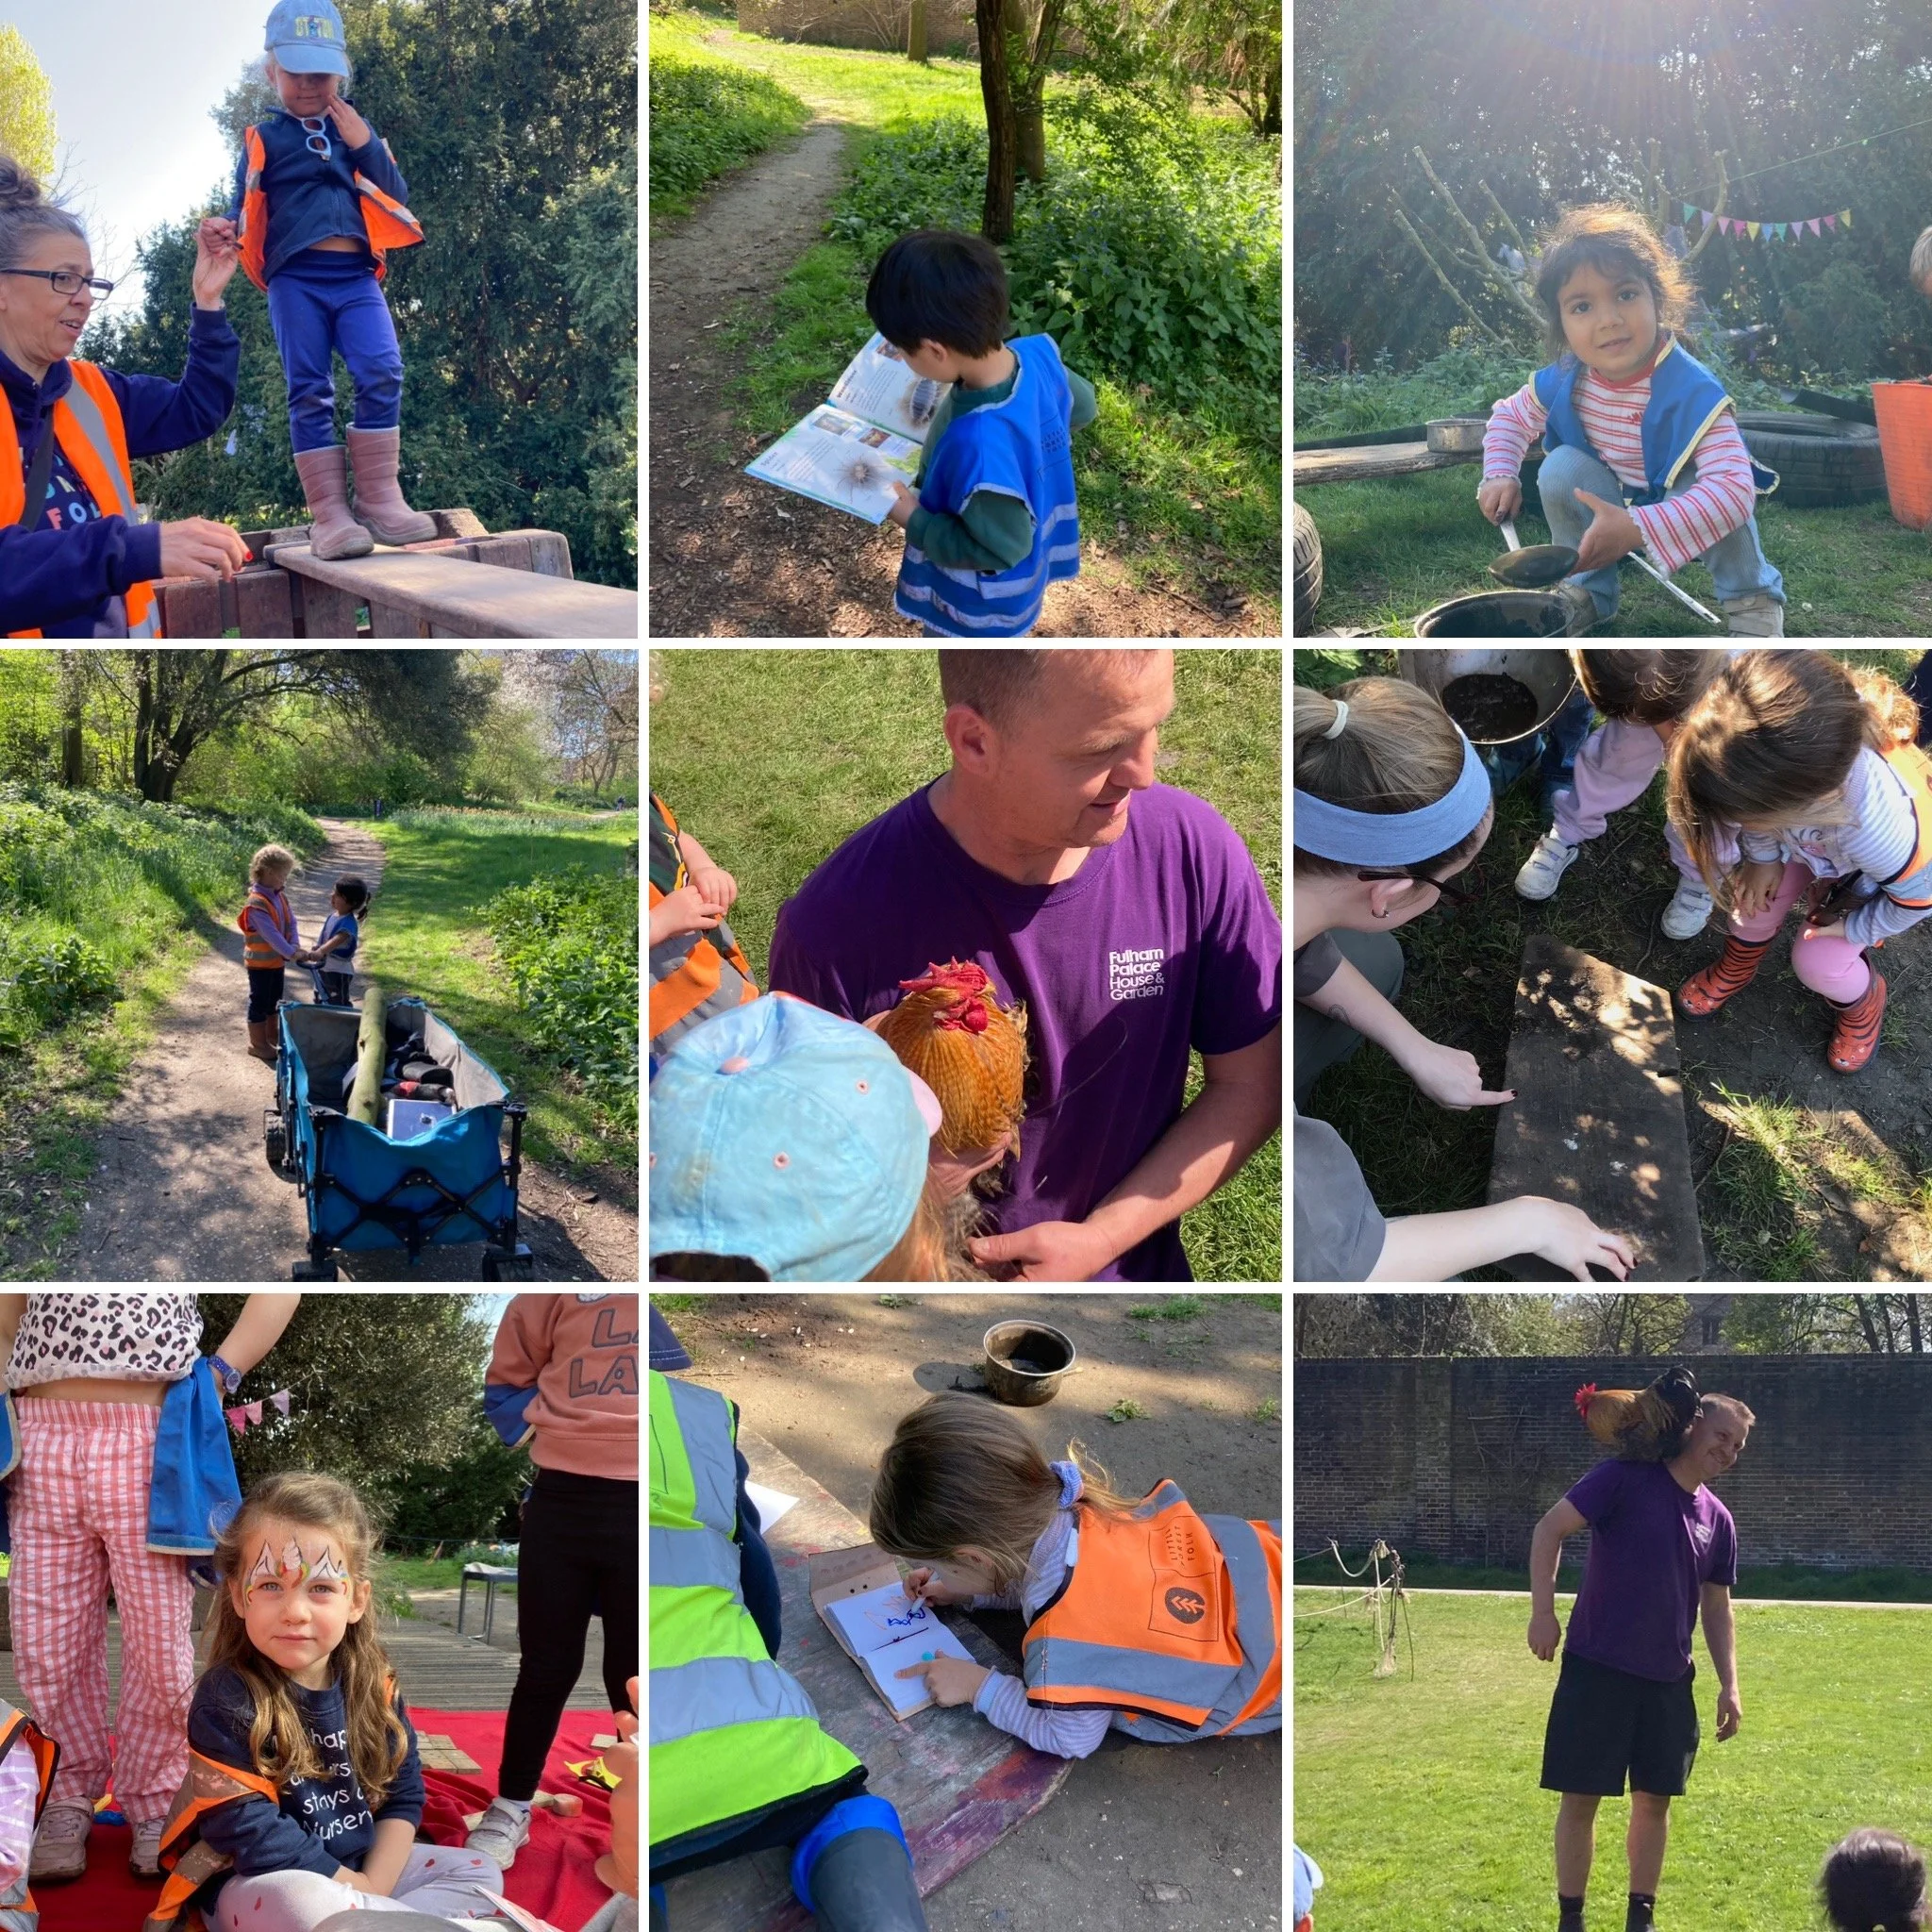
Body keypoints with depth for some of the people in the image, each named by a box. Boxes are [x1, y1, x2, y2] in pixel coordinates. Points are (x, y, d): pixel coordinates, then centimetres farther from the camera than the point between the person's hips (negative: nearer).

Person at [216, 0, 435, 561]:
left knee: (382, 373, -15)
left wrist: (364, 145, -1)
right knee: (309, 392, -4)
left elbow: (397, 196, 11)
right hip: (296, 279, -2)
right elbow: (245, 206, 5)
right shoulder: (264, 140, 11)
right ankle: (330, 513, -4)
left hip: (356, 275, 2)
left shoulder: (357, 132, 19)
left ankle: (379, 498, -8)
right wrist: (230, 231, -18)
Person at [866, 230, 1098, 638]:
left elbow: (999, 547, -31)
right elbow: (1081, 406, 2)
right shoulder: (1037, 354, -21)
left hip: (979, 599, -7)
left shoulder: (980, 443, -46)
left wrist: (914, 521, -21)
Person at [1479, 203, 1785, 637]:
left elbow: (1733, 488, -47)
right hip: (1614, 505, 4)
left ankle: (1751, 601, -9)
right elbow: (1509, 416, 7)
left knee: (1710, 495, -36)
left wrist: (1637, 529, -56)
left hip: (1682, 514, -4)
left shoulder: (1692, 391, -35)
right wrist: (1499, 475, -14)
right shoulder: (1562, 381, -17)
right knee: (1561, 469, -22)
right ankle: (1587, 592, -2)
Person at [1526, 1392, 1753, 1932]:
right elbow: (1550, 1529, -12)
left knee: (1654, 1800, 11)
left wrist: (1729, 1685, 9)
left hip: (1668, 1681, 5)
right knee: (1581, 1796, 1)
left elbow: (1716, 1608, 15)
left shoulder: (1718, 1520, 7)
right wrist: (1543, 1612, -19)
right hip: (1597, 1670, -5)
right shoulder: (1626, 1478, -10)